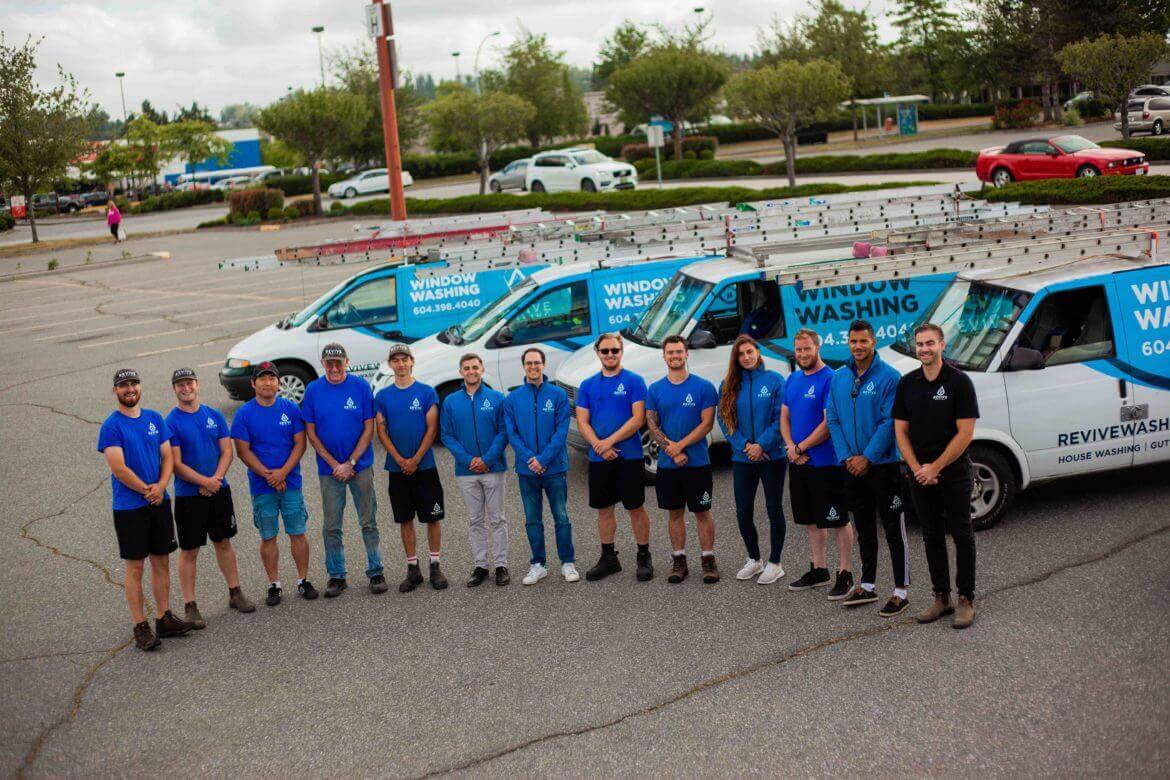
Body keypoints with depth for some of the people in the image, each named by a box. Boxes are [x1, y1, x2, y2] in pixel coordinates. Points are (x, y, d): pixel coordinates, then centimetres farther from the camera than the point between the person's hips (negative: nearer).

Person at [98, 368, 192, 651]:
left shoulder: (155, 418, 7)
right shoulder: (111, 426, -9)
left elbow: (167, 456, 5)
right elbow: (118, 468, -16)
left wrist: (161, 486, -11)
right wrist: (147, 490, -12)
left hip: (160, 501, 5)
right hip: (129, 507, -5)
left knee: (161, 561, 11)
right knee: (134, 566, 1)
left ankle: (164, 618, 21)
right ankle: (140, 627, 7)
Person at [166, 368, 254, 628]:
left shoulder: (214, 416, 4)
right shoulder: (171, 422, -9)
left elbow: (226, 452, 2)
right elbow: (176, 463, -13)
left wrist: (216, 478, -14)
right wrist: (205, 481, -21)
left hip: (219, 490, 4)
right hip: (188, 495, -4)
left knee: (224, 542, 15)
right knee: (189, 551, 2)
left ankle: (235, 593, 27)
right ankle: (190, 606, 8)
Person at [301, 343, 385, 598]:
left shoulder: (361, 386, -4)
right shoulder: (313, 390, -1)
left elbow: (368, 429, -4)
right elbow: (311, 433, 0)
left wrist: (350, 463, -11)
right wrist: (335, 465, -8)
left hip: (360, 465, -1)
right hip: (329, 469, 1)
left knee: (368, 522, 4)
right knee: (331, 526, 7)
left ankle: (375, 572, 15)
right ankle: (336, 576, 18)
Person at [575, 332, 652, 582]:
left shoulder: (634, 381, -3)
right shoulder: (588, 385, 9)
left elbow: (638, 418, -11)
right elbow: (582, 421, 4)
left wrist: (609, 442, -15)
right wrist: (599, 446, -13)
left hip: (629, 456, -4)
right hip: (598, 458, 4)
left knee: (635, 508, 1)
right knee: (604, 509, 10)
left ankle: (644, 558, 10)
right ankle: (608, 559, 20)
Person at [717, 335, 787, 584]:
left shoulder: (774, 380, -4)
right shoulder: (729, 385, 5)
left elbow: (781, 418, -9)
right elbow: (725, 420, 1)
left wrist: (762, 445, -17)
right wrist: (744, 446, -12)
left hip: (771, 457, -3)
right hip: (742, 459, 3)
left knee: (774, 509, 5)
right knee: (743, 512, 7)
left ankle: (775, 563, 15)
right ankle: (754, 560, 25)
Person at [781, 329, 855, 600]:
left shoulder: (829, 379, -13)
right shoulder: (792, 380, 12)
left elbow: (829, 423, -18)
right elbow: (784, 417, 13)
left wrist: (801, 447, -13)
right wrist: (791, 447, -4)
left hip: (825, 463, -8)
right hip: (798, 463, 8)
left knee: (838, 520, 0)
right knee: (811, 519, 16)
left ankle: (845, 573, 7)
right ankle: (818, 569, 26)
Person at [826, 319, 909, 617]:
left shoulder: (889, 376, -10)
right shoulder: (838, 378, 8)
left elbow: (890, 422, -15)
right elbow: (833, 420, 7)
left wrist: (868, 458, -17)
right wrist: (846, 457, -5)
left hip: (883, 466, -6)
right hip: (853, 467, 6)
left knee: (894, 530, -1)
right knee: (864, 528, 16)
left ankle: (901, 592, 5)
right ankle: (867, 586, 27)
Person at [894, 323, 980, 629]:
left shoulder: (959, 381, -8)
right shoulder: (907, 384, 6)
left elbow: (964, 433, -12)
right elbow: (901, 431, 5)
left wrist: (935, 467, -14)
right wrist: (917, 469, -7)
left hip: (954, 472, -4)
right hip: (920, 474, 4)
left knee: (961, 535, 0)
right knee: (932, 537, 10)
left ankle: (966, 599, 8)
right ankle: (941, 597, 18)